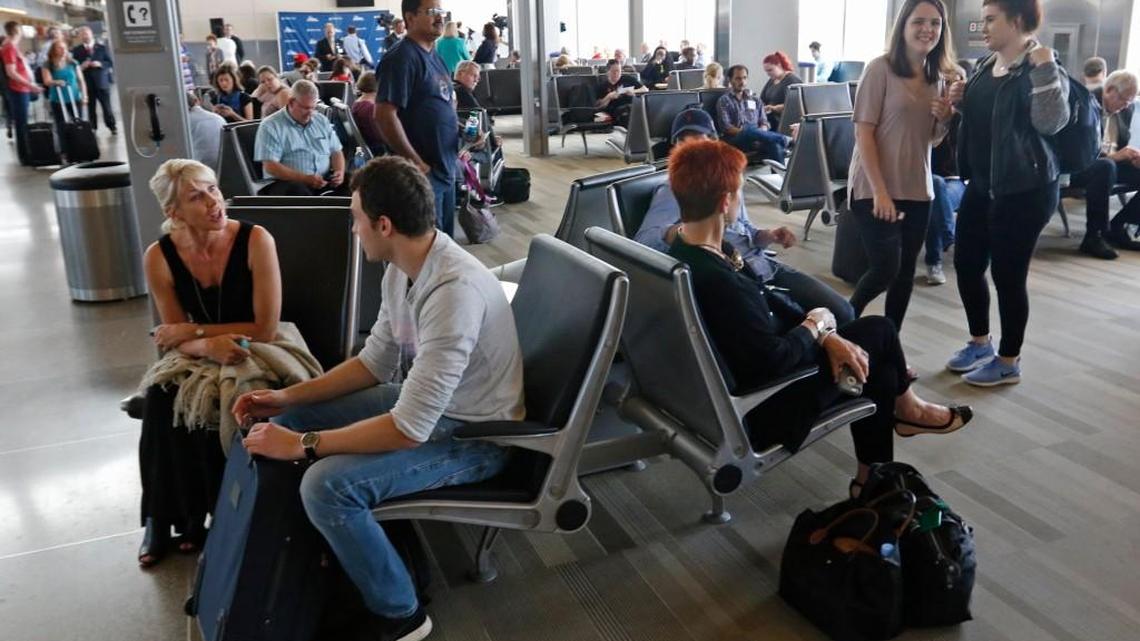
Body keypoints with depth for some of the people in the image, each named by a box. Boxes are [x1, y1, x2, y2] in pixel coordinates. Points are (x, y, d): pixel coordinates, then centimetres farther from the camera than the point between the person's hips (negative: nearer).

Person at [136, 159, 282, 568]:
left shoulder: (255, 240, -18)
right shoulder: (159, 257, -9)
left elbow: (265, 329, -18)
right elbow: (177, 340, -7)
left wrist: (194, 331, -15)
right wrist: (209, 345, -29)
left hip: (253, 355, -3)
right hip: (199, 359, 3)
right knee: (163, 403, -26)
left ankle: (199, 513, -4)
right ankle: (163, 516, -5)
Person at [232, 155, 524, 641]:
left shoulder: (454, 292, -33)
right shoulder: (402, 268, -4)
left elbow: (408, 431, -32)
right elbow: (375, 362, 11)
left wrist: (302, 445, -23)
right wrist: (289, 397, 3)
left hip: (474, 434, -9)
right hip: (423, 399, 9)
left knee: (327, 484, -25)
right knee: (287, 421, 6)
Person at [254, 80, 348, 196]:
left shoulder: (322, 120, 16)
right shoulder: (271, 126, -2)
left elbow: (336, 152, 20)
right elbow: (270, 166, -10)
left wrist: (340, 172, -4)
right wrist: (305, 179, -21)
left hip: (324, 180, 5)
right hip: (288, 182, -5)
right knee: (298, 191, -40)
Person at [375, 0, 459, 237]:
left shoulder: (434, 56, 13)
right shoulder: (401, 57, -14)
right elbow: (385, 115, -22)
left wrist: (464, 129, 6)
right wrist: (416, 163, -20)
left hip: (445, 168, 9)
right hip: (422, 172, -9)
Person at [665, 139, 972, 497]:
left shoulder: (693, 251, -3)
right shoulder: (713, 281, -35)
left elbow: (766, 303, 4)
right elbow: (774, 358, -30)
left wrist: (824, 336, -7)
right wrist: (816, 325, -10)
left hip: (751, 365, 9)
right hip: (755, 408, -9)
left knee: (878, 366, 14)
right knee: (879, 331, 6)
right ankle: (906, 409, 38)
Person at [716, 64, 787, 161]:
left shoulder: (755, 99, 24)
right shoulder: (724, 101, 9)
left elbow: (764, 122, 16)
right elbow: (725, 126, -4)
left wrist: (760, 134, -9)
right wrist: (744, 133, -19)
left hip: (756, 141, 4)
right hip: (735, 140, -4)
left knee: (775, 145, -31)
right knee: (750, 131, -40)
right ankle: (781, 140, -38)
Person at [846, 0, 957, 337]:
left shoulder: (938, 76, 10)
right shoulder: (881, 68, -8)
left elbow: (933, 139, 18)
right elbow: (863, 132, -12)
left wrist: (945, 118, -5)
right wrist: (879, 191, -18)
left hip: (917, 190, 6)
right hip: (876, 189, -6)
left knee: (905, 273, 8)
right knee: (885, 269, -10)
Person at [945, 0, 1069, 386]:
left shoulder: (1041, 69, -12)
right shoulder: (986, 66, 11)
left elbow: (1050, 123, -25)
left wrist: (1045, 70, -32)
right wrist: (961, 102, 5)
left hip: (1023, 189, -8)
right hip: (982, 185, 8)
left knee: (1008, 274, 0)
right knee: (966, 263, 13)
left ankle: (1008, 362, 16)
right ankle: (979, 343, 32)